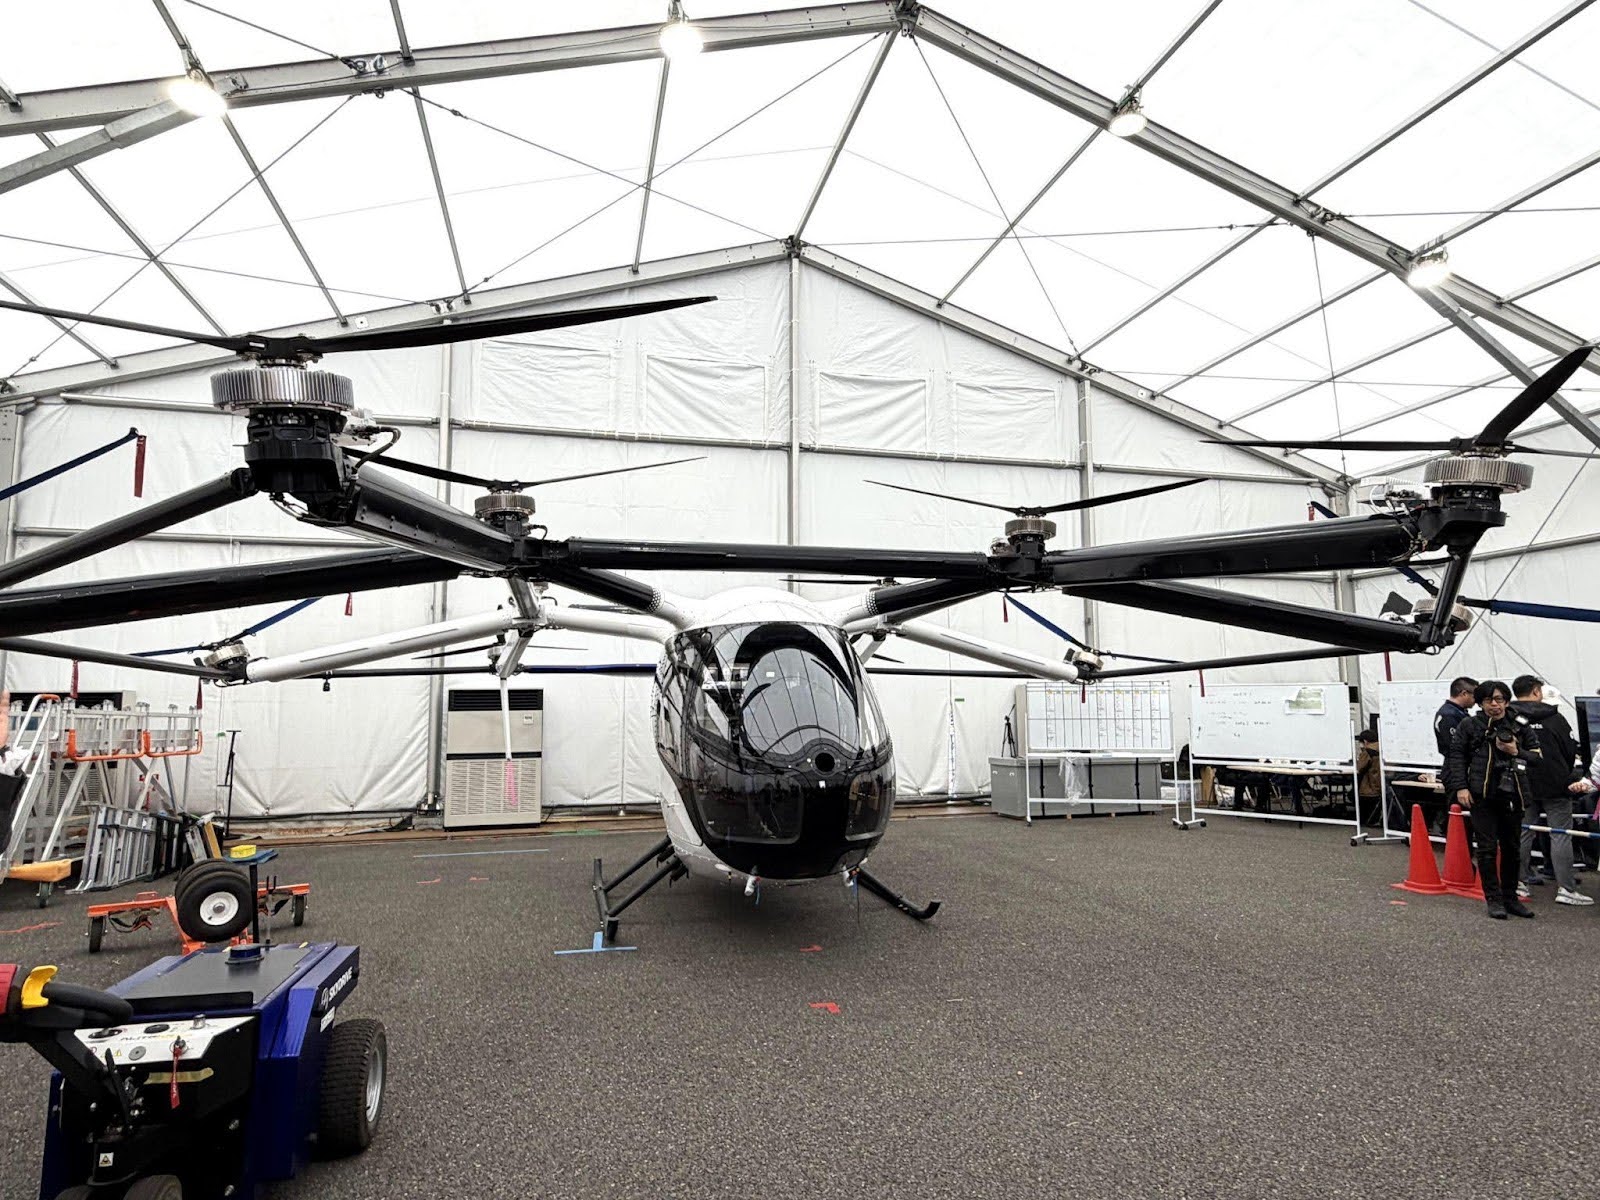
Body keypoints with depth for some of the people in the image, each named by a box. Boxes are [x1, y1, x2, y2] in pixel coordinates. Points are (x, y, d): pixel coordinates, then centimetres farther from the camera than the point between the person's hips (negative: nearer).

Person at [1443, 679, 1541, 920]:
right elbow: (1456, 756, -1)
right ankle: (1493, 900, 6)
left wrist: (1516, 752, -8)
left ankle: (1510, 897, 24)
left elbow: (1537, 756, 12)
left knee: (1512, 847, 12)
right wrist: (1460, 787, -9)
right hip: (1482, 795, -3)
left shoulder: (1520, 726, 6)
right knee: (1487, 848, -2)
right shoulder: (1469, 725, 0)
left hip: (1512, 794, 3)